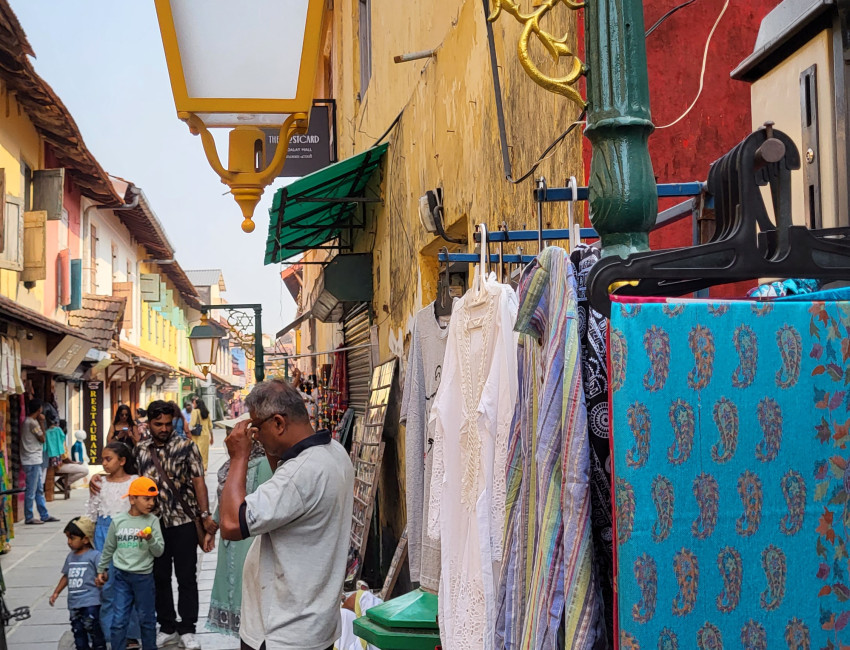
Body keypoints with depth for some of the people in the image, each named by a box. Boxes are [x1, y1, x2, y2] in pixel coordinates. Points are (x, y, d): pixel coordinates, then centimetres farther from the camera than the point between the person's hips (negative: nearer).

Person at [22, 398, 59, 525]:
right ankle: (29, 517, 2)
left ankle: (44, 515, 18)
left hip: (35, 461, 10)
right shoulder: (32, 422, -15)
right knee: (31, 491, -4)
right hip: (32, 461, -10)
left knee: (39, 489, 13)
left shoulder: (28, 421, 13)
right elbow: (42, 438, -8)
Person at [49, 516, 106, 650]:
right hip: (74, 603, 7)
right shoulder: (71, 557, 14)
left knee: (94, 631, -4)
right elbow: (66, 576, 23)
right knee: (78, 631, 12)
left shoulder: (94, 555, -9)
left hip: (90, 603, -7)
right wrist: (56, 592, 20)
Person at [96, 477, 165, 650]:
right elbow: (109, 548, 13)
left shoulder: (152, 521, -5)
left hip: (144, 576, -1)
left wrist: (150, 539, -25)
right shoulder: (118, 520, -1)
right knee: (119, 620, 1)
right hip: (121, 575, 1)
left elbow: (159, 551, -7)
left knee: (146, 619, 11)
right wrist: (102, 570, 19)